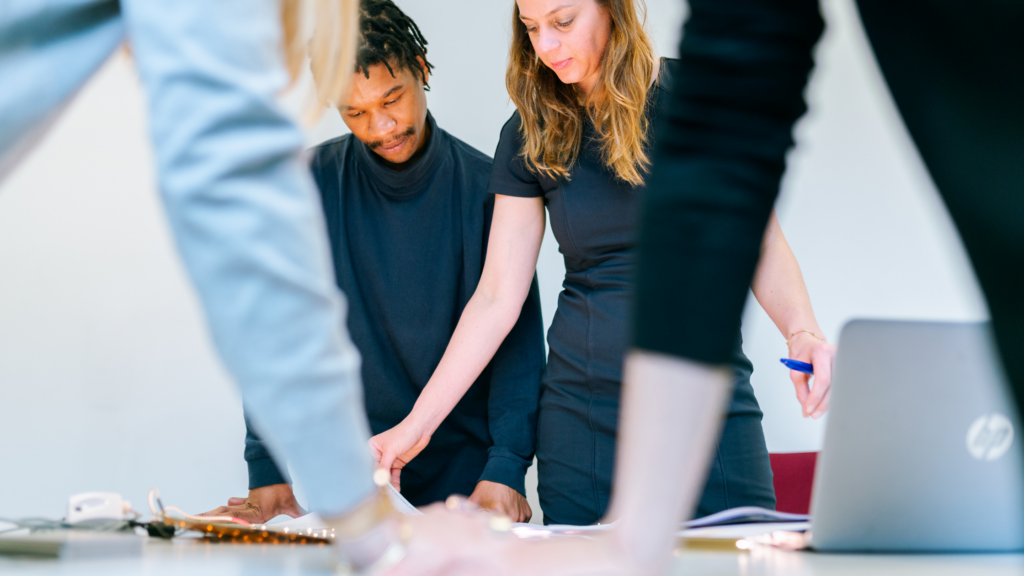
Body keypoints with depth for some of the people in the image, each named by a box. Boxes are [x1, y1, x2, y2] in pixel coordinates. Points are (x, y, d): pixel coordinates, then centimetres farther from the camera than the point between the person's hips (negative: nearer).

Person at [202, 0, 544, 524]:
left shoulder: (484, 186, -1)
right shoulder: (313, 184, 1)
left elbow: (518, 335, -4)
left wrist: (506, 468, -17)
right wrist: (270, 471, -11)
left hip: (463, 468, 0)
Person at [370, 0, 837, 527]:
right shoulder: (531, 133, 4)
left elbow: (763, 247, 2)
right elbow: (497, 296, 3)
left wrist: (803, 332, -18)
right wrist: (417, 423, -2)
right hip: (582, 412, 2)